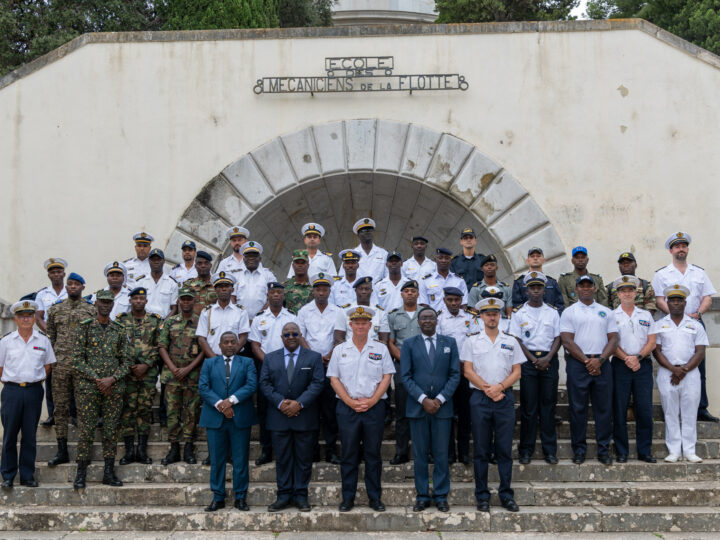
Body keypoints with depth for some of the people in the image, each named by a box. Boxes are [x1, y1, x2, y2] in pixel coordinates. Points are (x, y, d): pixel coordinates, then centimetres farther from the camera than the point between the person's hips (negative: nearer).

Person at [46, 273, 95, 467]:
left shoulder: (92, 310, 4)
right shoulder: (55, 310, 11)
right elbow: (50, 336, 13)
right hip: (60, 364, 2)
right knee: (60, 407, 3)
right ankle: (62, 451, 9)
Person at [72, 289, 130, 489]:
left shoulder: (119, 330, 9)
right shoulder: (84, 328, 2)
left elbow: (126, 361, 7)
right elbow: (77, 359, -4)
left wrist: (112, 379, -10)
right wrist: (97, 379, -12)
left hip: (114, 388, 2)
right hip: (87, 387, -2)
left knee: (111, 430, 4)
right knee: (86, 430, -2)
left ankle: (109, 472, 11)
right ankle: (81, 473, 5)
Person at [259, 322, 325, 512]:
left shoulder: (314, 357, 5)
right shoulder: (270, 358, 11)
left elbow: (317, 383, -4)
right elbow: (265, 383, 3)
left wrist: (299, 403, -15)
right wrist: (280, 402, -11)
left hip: (305, 416, -1)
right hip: (279, 417, 1)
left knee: (304, 458, 3)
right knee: (282, 458, 4)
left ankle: (301, 495, 11)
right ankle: (284, 495, 11)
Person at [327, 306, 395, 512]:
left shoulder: (380, 349, 7)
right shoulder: (340, 350, 8)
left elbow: (386, 377, 2)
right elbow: (334, 379, 3)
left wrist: (371, 401, -10)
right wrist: (350, 402, -8)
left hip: (374, 408, 0)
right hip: (347, 408, 0)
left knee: (373, 454, 3)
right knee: (349, 454, 3)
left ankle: (375, 497, 11)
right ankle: (348, 498, 11)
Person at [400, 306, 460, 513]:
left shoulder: (449, 343, 8)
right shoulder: (409, 344, 6)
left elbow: (455, 374, 3)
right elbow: (405, 376, -1)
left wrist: (440, 399, -8)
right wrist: (423, 399, -11)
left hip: (442, 406, 0)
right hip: (417, 406, 0)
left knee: (441, 454, 3)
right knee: (420, 454, 4)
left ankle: (441, 496, 11)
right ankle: (422, 496, 11)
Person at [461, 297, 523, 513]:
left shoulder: (511, 342, 11)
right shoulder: (472, 341, 7)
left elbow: (516, 372, 6)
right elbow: (468, 371, 1)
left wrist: (500, 386, -10)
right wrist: (487, 389, -10)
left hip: (505, 398, 1)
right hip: (480, 398, -1)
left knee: (505, 449, 2)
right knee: (481, 450, 2)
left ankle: (506, 495, 8)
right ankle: (482, 496, 8)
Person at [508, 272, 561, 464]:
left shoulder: (552, 312, 10)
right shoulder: (519, 312, 5)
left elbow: (557, 338, 7)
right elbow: (516, 340, 0)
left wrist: (547, 358, -8)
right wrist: (534, 360, -8)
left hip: (549, 360, 1)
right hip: (527, 360, -1)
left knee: (548, 405, 2)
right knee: (528, 406, -1)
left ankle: (550, 450, 7)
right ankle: (526, 450, 5)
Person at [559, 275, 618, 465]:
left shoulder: (605, 312, 14)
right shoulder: (569, 312, 6)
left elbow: (613, 339, 7)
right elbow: (567, 341, -3)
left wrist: (600, 360, -9)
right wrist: (587, 361, -11)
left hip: (602, 364, 2)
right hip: (577, 364, -2)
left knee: (604, 408, 2)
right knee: (578, 408, 0)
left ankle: (604, 450, 9)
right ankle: (579, 450, 8)